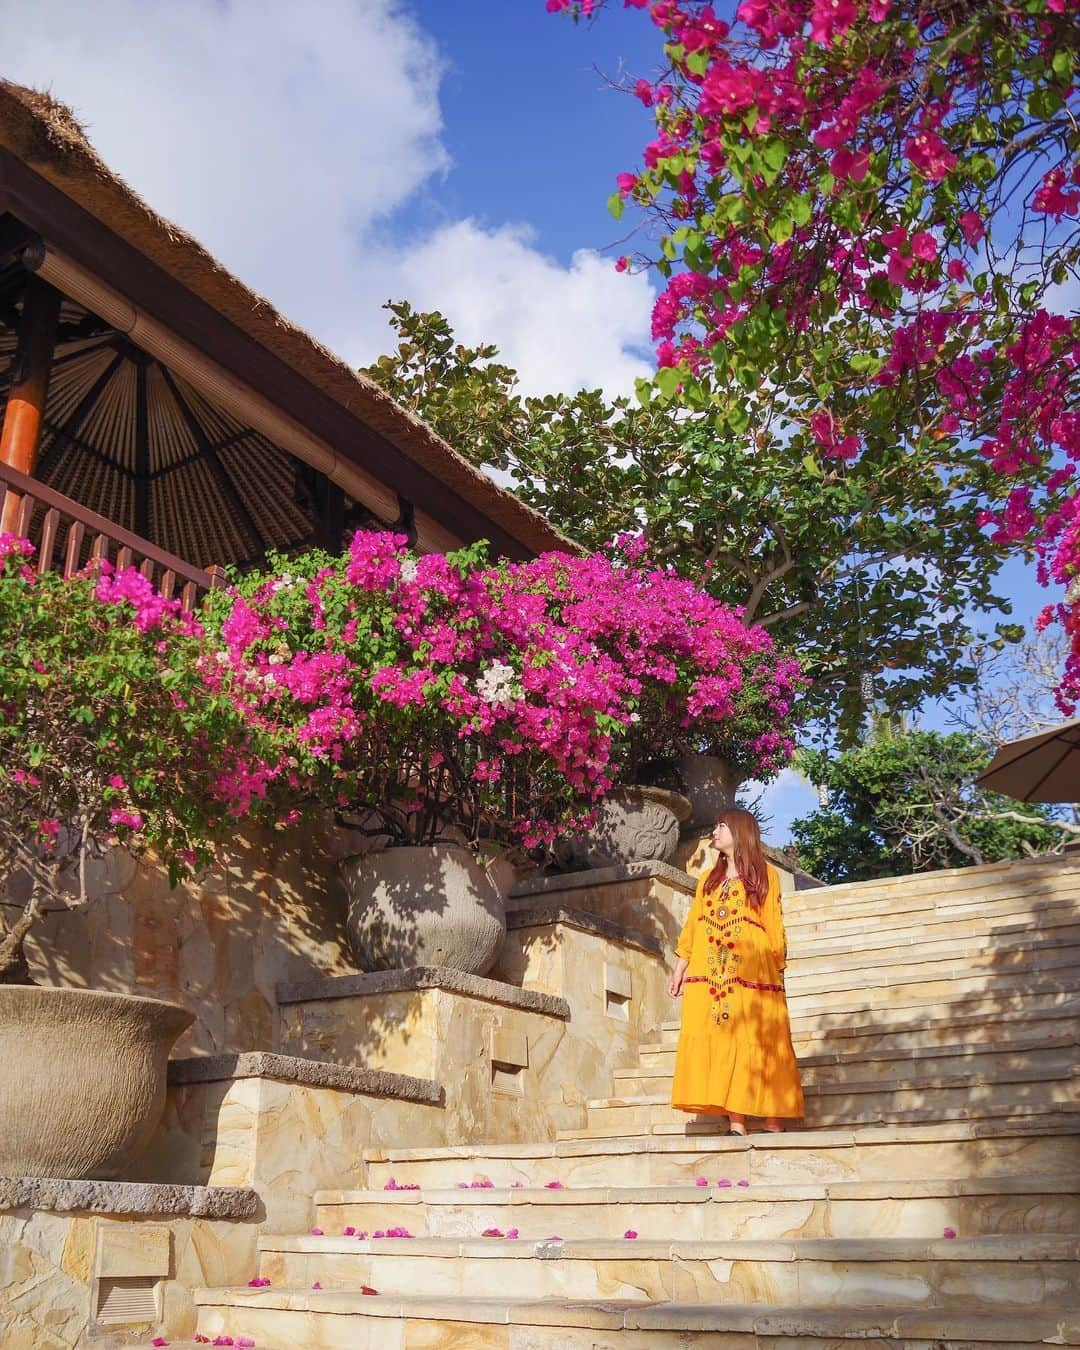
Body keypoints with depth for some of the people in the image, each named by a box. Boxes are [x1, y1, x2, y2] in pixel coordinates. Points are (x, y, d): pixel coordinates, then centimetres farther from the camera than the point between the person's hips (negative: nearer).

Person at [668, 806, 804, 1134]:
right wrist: (679, 971, 10)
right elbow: (692, 927, 17)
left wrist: (777, 971, -5)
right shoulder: (709, 878, 22)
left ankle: (773, 1123, -2)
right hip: (708, 976, 4)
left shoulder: (765, 874, 10)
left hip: (752, 972, -4)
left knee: (756, 1044, -6)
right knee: (722, 1043, -4)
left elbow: (775, 926, 4)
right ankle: (736, 1124, -4)